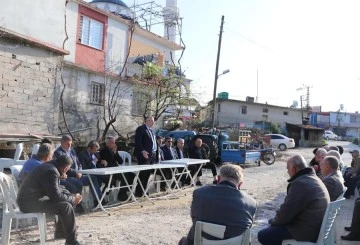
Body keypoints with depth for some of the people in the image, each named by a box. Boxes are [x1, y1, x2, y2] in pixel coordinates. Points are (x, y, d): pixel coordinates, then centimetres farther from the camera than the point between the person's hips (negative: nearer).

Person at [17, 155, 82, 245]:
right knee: (66, 206, -21)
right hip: (30, 202, -11)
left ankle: (60, 231, 26)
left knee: (66, 200, 15)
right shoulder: (51, 172, -23)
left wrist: (72, 195, 8)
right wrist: (73, 199, -9)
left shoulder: (49, 166, 8)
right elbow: (56, 196, -24)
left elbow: (56, 189, 18)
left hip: (33, 197, 11)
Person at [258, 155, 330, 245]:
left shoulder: (300, 183, -24)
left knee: (263, 235, -11)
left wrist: (273, 221, 0)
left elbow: (286, 212, -20)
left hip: (307, 230, -11)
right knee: (274, 226, 24)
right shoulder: (313, 178, 10)